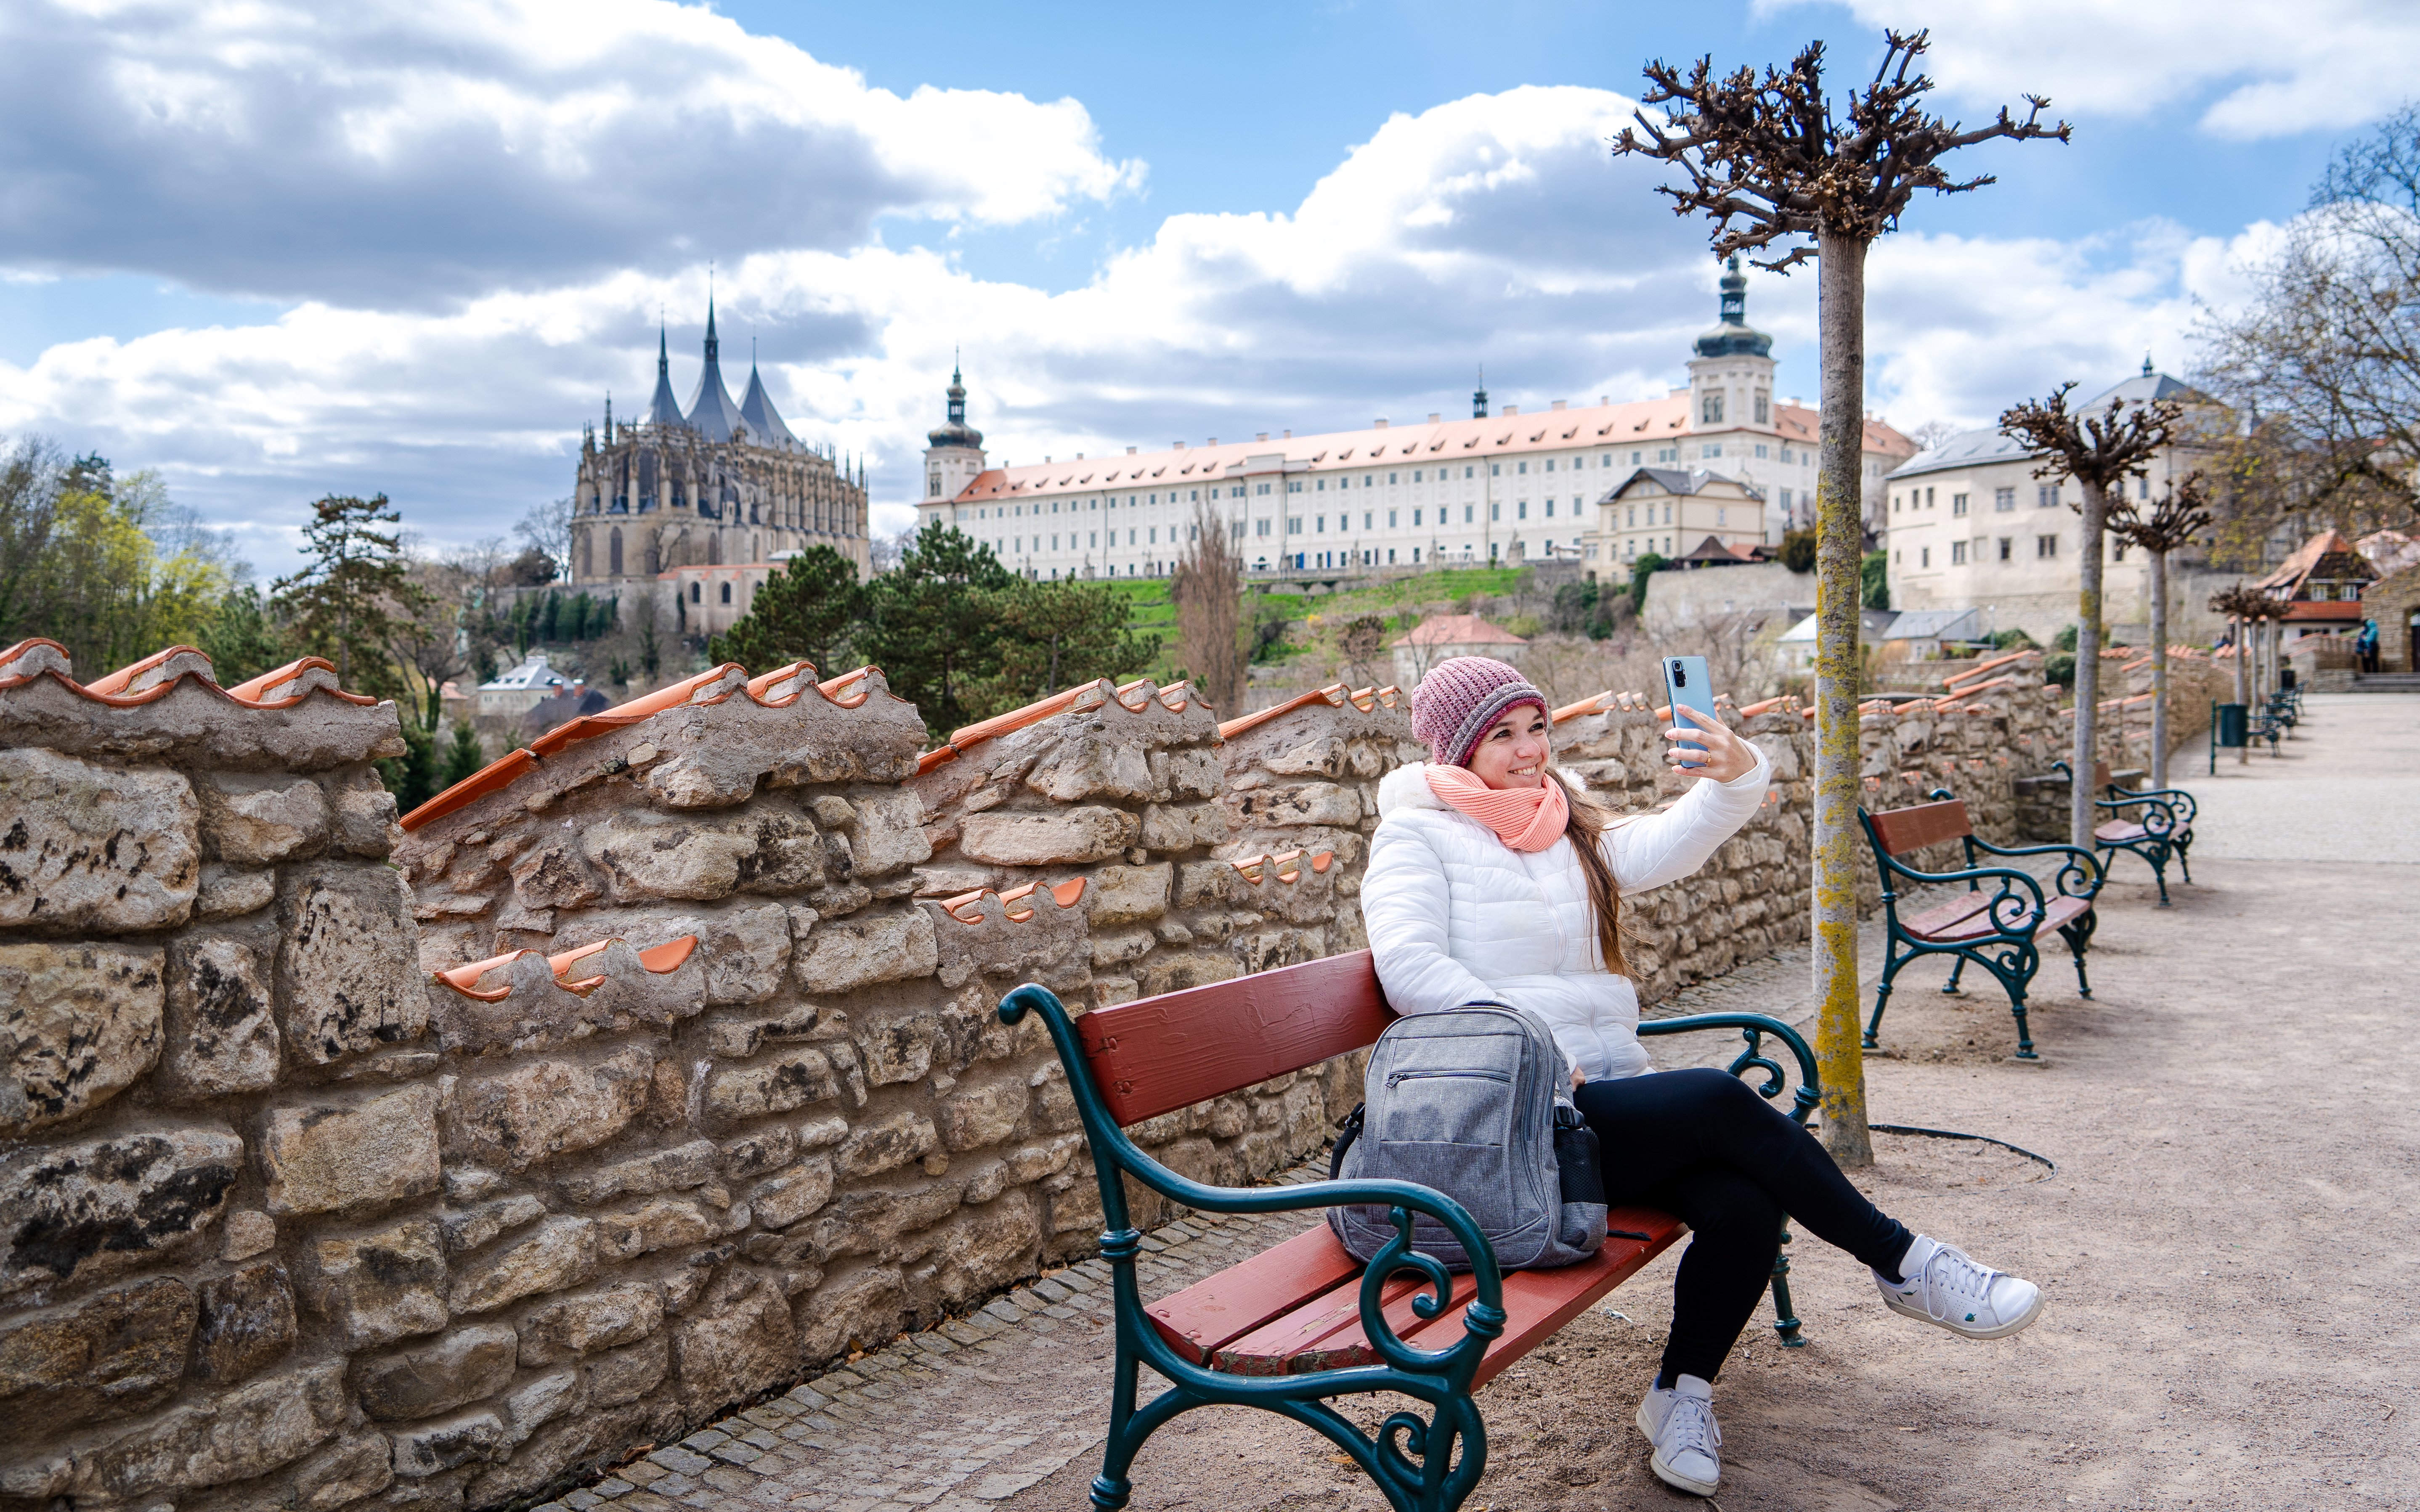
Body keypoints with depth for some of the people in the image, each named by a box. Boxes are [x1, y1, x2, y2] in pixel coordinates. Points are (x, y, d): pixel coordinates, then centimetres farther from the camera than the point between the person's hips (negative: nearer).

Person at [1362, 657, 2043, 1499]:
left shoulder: (1570, 830, 21)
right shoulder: (1416, 836, 1)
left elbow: (1667, 846, 2)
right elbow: (1411, 971, -15)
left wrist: (1737, 774, -16)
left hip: (1609, 1097, 7)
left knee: (1747, 1203, -21)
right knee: (1721, 1101, -24)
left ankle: (1681, 1395, -1)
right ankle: (1903, 1265, -7)